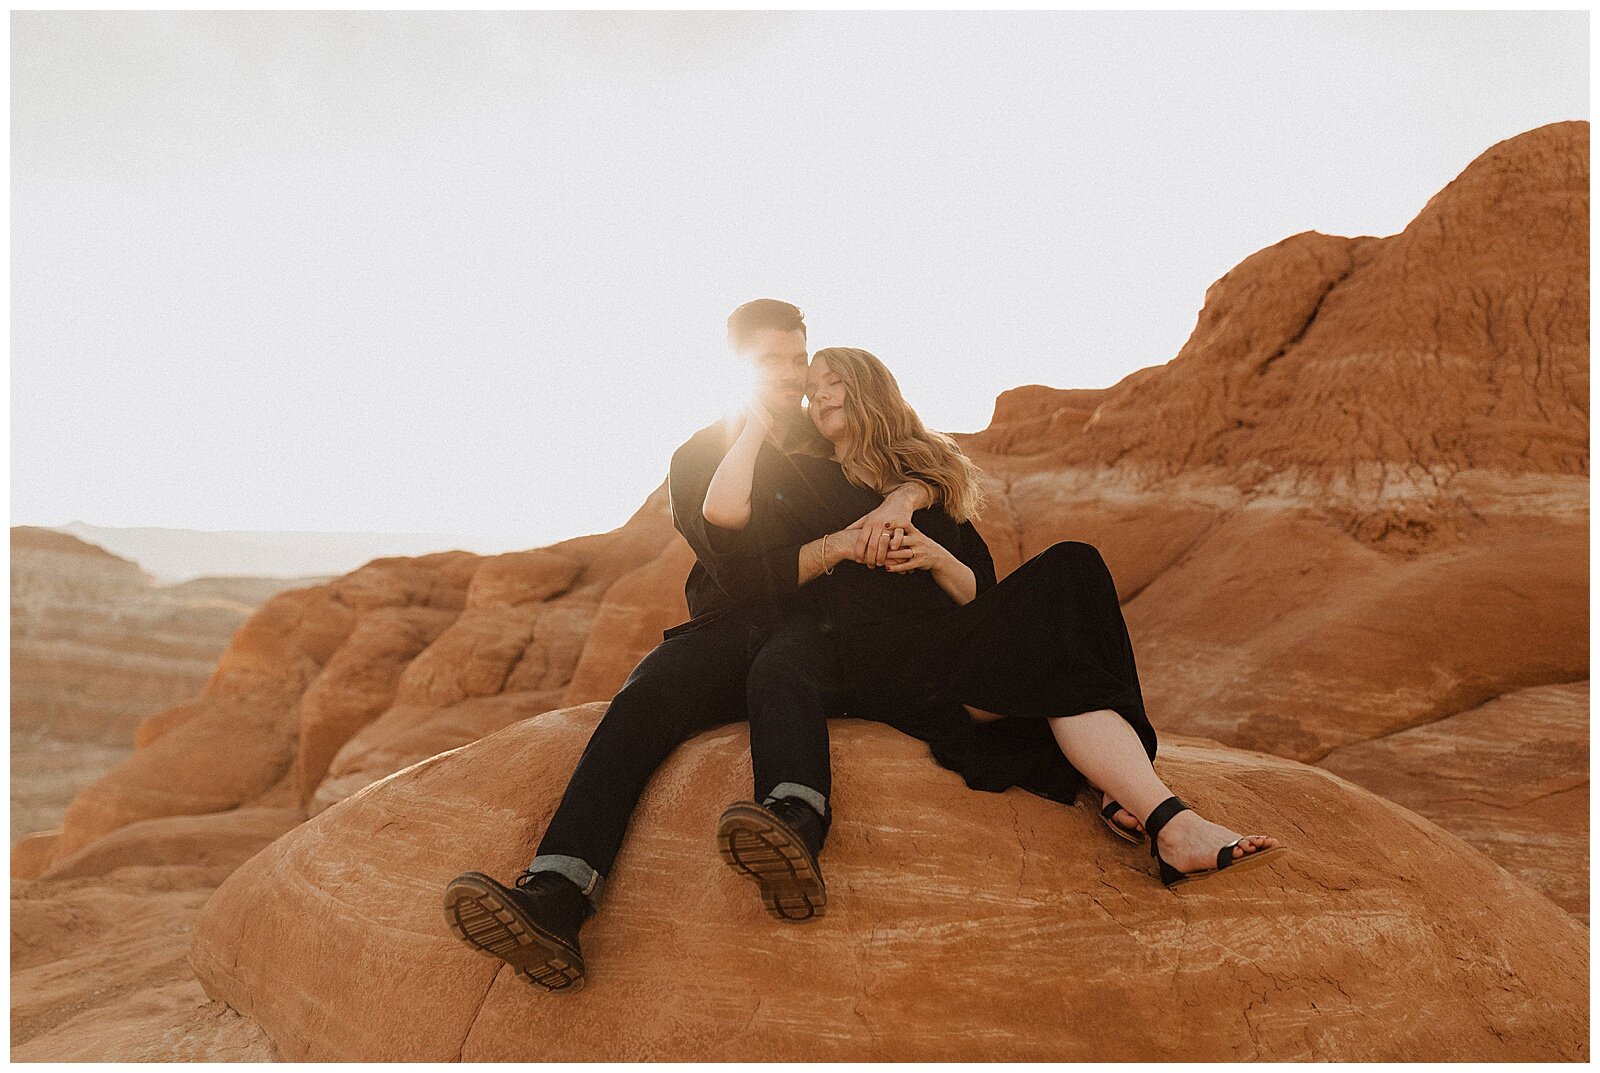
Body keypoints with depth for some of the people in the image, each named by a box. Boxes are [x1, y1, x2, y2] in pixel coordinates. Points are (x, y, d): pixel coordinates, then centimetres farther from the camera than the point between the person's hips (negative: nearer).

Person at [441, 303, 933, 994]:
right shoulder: (697, 459, 12)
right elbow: (741, 577, -1)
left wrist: (900, 498, -12)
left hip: (819, 627, 0)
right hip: (729, 629, 1)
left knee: (778, 670, -38)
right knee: (642, 698, -32)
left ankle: (795, 826, -69)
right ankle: (554, 899, -52)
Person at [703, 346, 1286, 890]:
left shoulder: (931, 473, 26)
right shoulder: (810, 480, 17)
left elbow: (980, 594, 18)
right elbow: (724, 508, -6)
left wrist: (935, 557, -4)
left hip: (954, 652, 4)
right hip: (881, 669, -4)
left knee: (1070, 566, -22)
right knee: (1061, 652, -26)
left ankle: (1122, 792, -33)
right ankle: (1171, 824, -32)